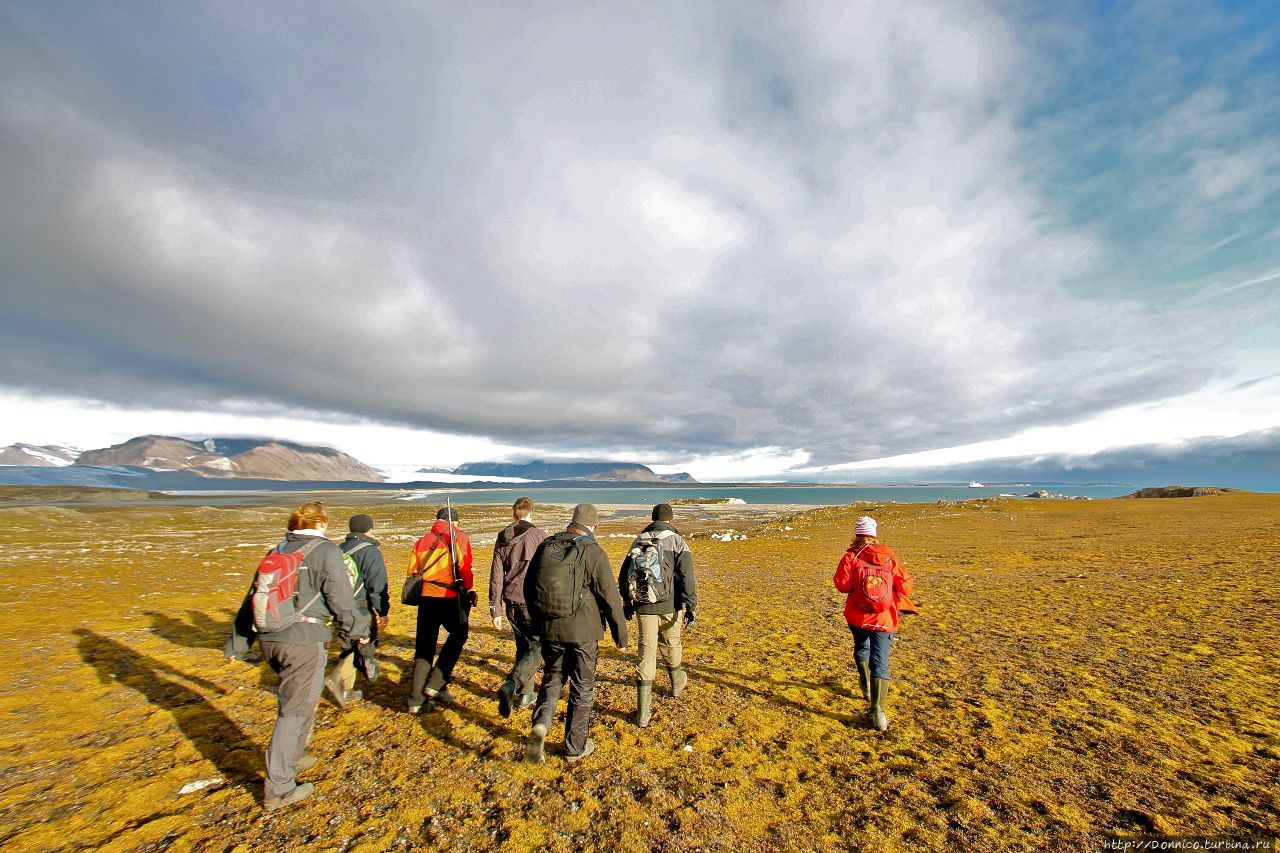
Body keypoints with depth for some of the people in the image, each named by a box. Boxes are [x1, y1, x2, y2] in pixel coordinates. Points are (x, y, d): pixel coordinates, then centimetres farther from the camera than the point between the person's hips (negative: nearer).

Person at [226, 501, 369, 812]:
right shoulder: (325, 551, -10)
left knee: (303, 697, 26)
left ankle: (292, 757, 40)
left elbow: (251, 599, 17)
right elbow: (341, 599, -10)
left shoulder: (275, 552, 11)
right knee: (295, 711, 4)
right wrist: (358, 630, 6)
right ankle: (278, 789, 11)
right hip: (303, 641, -8)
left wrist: (237, 644, 27)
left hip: (269, 639, 8)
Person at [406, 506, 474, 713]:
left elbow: (412, 571, 10)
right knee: (458, 635, 17)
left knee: (424, 648, 16)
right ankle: (435, 685, 12)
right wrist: (467, 588, -1)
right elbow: (465, 566, -14)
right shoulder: (458, 537, -2)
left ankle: (417, 699, 20)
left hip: (426, 598, 5)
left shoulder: (422, 541, 13)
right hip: (450, 598, -5)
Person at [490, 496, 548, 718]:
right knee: (538, 646, 4)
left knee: (523, 646, 19)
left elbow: (496, 576, 7)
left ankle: (526, 693, 28)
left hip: (511, 603, 6)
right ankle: (510, 685, -13)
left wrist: (495, 609, 11)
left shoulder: (502, 540, 7)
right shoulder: (538, 535, -9)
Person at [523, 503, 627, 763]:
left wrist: (538, 622, 23)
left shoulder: (545, 546, 1)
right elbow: (610, 598, -13)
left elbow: (529, 588, 10)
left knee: (552, 678, 23)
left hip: (550, 628, 4)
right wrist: (620, 634, 0)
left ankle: (540, 726, 3)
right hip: (582, 630, -4)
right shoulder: (593, 552, -15)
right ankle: (576, 746, 27)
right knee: (582, 687, 14)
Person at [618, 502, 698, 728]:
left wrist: (627, 602, 22)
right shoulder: (677, 541, -6)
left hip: (643, 607, 2)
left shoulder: (638, 541, 5)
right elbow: (686, 576, -13)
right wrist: (691, 605, -6)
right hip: (669, 606, -1)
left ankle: (643, 713, 7)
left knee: (645, 652, 6)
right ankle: (677, 683, 47)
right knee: (671, 645, 22)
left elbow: (624, 576, 11)